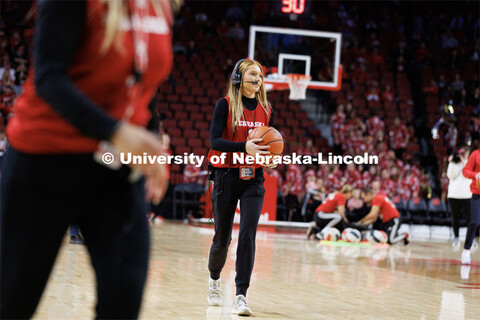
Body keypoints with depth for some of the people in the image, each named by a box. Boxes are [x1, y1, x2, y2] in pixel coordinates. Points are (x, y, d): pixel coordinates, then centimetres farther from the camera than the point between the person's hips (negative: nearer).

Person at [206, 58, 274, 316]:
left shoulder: (266, 109, 8)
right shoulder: (225, 104, -5)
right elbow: (215, 141, -14)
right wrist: (244, 147, -27)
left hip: (253, 179, 2)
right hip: (227, 176, -2)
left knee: (248, 235, -13)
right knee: (222, 237, 8)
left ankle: (241, 295, -13)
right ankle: (214, 279, 37)